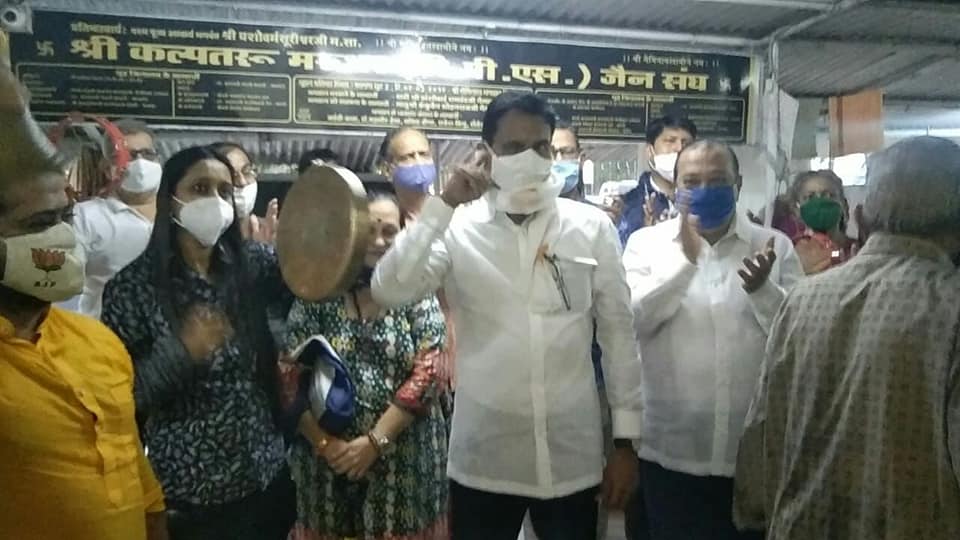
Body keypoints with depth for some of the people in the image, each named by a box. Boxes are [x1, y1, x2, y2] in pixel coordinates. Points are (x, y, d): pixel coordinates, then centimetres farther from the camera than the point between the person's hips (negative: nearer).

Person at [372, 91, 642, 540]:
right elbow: (388, 292, -17)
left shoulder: (593, 227, -2)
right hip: (483, 458, -1)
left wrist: (625, 439, 2)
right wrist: (444, 204, -21)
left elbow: (618, 333, 1)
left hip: (572, 457, 1)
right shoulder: (457, 230, -5)